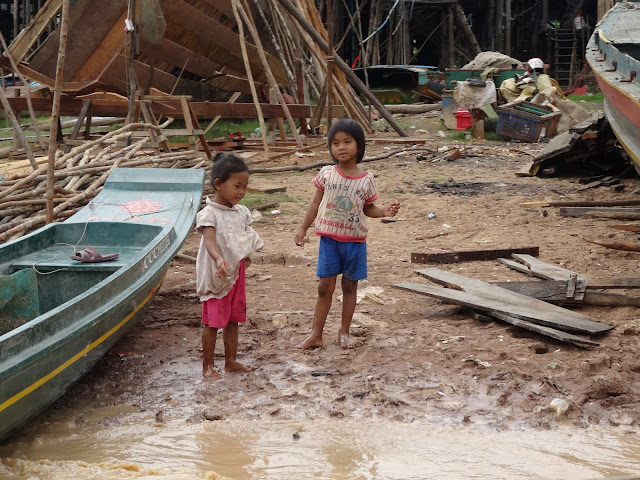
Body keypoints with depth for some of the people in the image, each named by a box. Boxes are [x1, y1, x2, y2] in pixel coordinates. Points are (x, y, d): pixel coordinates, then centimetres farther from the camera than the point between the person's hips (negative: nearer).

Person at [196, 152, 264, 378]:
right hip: (216, 275, -7)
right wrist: (219, 259, -47)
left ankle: (231, 361, 26)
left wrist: (245, 257, 13)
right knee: (213, 321, -1)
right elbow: (209, 240, -31)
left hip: (236, 273, 7)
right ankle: (207, 366, 10)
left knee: (233, 319, 15)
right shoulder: (209, 213, -17)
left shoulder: (241, 212, 6)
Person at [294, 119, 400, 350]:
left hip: (355, 240, 1)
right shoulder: (326, 174, -3)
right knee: (325, 287, 1)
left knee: (349, 286, 10)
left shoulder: (366, 180, -3)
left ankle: (344, 331, 23)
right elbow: (316, 203, 6)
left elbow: (368, 208, 9)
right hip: (329, 238, 0)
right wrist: (303, 229, 7)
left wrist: (384, 211, -11)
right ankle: (316, 334, 7)